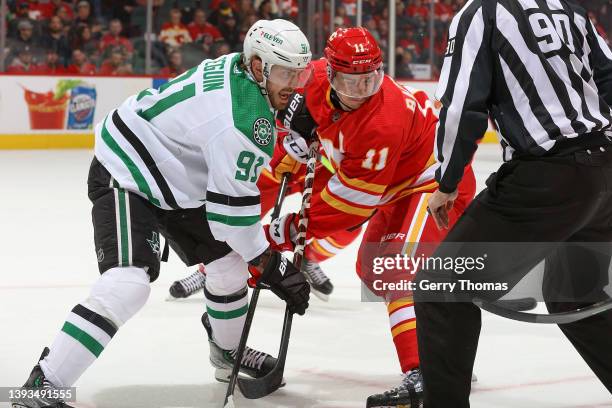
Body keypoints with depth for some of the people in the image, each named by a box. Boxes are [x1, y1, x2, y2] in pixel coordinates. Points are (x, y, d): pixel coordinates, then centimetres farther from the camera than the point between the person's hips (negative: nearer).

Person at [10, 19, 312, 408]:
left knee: (230, 263, 15)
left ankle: (229, 354, 41)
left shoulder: (238, 67, -4)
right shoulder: (243, 120, -31)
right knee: (129, 282, -27)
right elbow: (233, 209, -27)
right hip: (124, 179, -11)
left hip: (173, 180, 11)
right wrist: (273, 267, -17)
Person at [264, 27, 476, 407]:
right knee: (372, 267, 20)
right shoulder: (319, 80, -14)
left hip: (436, 182, -10)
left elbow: (353, 200, -29)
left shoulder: (383, 123, -36)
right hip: (398, 186, 10)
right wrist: (298, 138, -4)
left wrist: (292, 229, -23)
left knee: (402, 271, -27)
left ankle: (423, 375, -37)